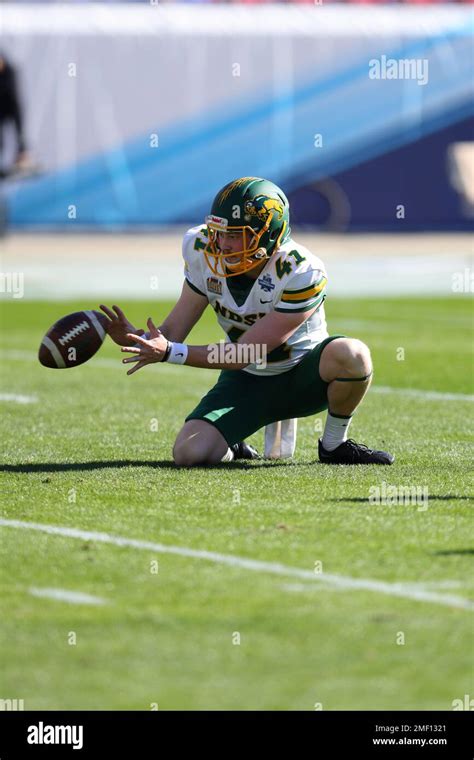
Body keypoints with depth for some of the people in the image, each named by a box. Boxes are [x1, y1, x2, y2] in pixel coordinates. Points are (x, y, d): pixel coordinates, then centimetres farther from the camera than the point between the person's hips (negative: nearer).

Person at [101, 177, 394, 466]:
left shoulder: (302, 273, -30)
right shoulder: (204, 251, -14)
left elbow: (245, 354, -27)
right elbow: (173, 331, -10)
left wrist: (169, 353, -34)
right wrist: (137, 339, -33)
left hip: (301, 380, -3)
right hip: (246, 382, 3)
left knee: (351, 355, -36)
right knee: (189, 454, -22)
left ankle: (334, 445, -8)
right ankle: (230, 451, 17)